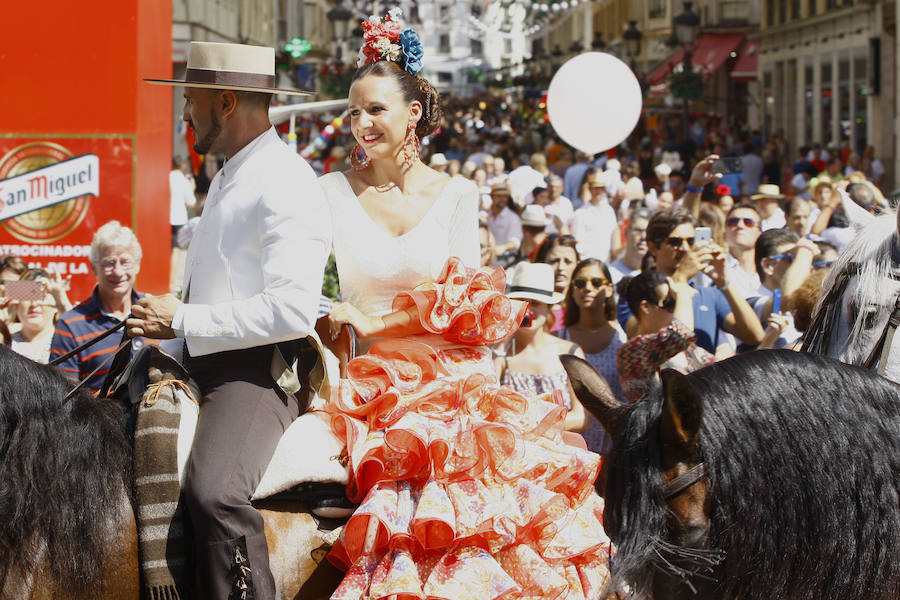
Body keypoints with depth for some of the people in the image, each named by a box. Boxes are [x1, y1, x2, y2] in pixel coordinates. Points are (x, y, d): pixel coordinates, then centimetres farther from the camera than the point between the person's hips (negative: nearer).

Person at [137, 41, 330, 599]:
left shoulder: (287, 184, -13)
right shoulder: (227, 178, 19)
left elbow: (293, 311, -23)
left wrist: (183, 321, -17)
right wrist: (161, 326, 14)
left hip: (258, 370, -10)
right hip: (201, 365, 10)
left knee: (213, 491, -33)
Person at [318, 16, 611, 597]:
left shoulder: (456, 194, 4)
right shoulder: (334, 191, 4)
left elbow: (466, 300, -1)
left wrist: (374, 322, -9)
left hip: (454, 385, 0)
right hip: (374, 389, 1)